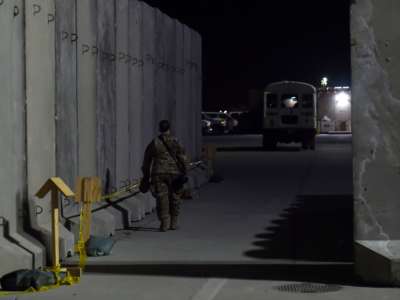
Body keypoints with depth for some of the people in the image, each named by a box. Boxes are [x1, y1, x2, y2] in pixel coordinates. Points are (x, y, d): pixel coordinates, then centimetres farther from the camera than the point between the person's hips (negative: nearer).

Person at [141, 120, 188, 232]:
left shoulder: (154, 143, 5)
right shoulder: (175, 142, -1)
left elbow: (146, 161, 10)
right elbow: (182, 158, -6)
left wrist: (146, 176, 17)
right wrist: (184, 172, 0)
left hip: (159, 174, 1)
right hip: (174, 173, -1)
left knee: (162, 198, -1)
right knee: (174, 198, 10)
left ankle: (164, 223, -8)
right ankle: (173, 223, 15)